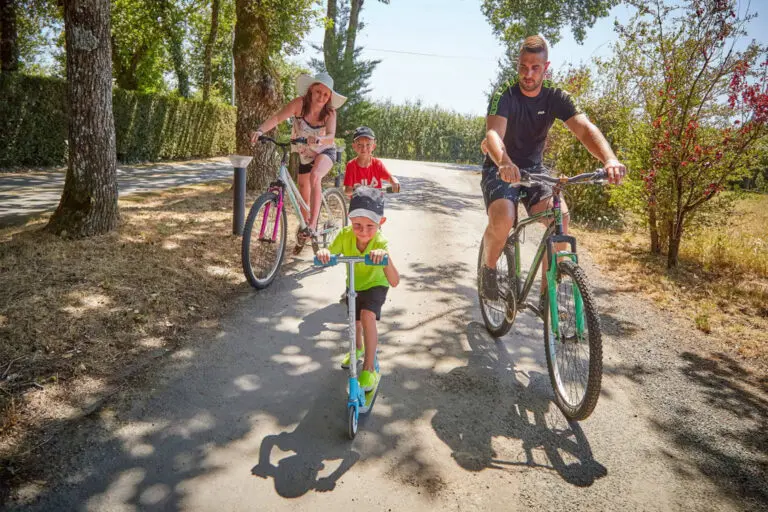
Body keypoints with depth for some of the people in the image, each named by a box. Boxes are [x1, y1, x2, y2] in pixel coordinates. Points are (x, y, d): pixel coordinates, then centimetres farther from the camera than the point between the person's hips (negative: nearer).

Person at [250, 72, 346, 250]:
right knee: (304, 197, 12)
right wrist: (260, 130, -51)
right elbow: (276, 118, -33)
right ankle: (303, 233, 37)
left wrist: (318, 139, -58)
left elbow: (330, 136, -36)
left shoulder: (330, 112, -21)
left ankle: (312, 225, -35)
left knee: (314, 176, -35)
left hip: (325, 152, -2)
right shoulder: (299, 103, -22)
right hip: (304, 155, 2)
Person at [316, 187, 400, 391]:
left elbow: (394, 281, -47)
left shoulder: (381, 243, -37)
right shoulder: (345, 235, -29)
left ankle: (369, 369, -13)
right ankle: (359, 349, 57)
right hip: (353, 285, 4)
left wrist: (385, 257, -65)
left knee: (368, 316, -29)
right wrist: (323, 253, -54)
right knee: (355, 321, 21)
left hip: (375, 285, -4)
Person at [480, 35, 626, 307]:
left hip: (533, 169, 3)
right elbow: (493, 134, -32)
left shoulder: (555, 98, -5)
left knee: (560, 214, -24)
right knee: (503, 219, -33)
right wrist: (504, 163, -55)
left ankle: (547, 292, -11)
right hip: (500, 169, -3)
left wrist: (610, 159, -40)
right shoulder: (504, 95, -14)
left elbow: (585, 128, -19)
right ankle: (488, 268, 0)